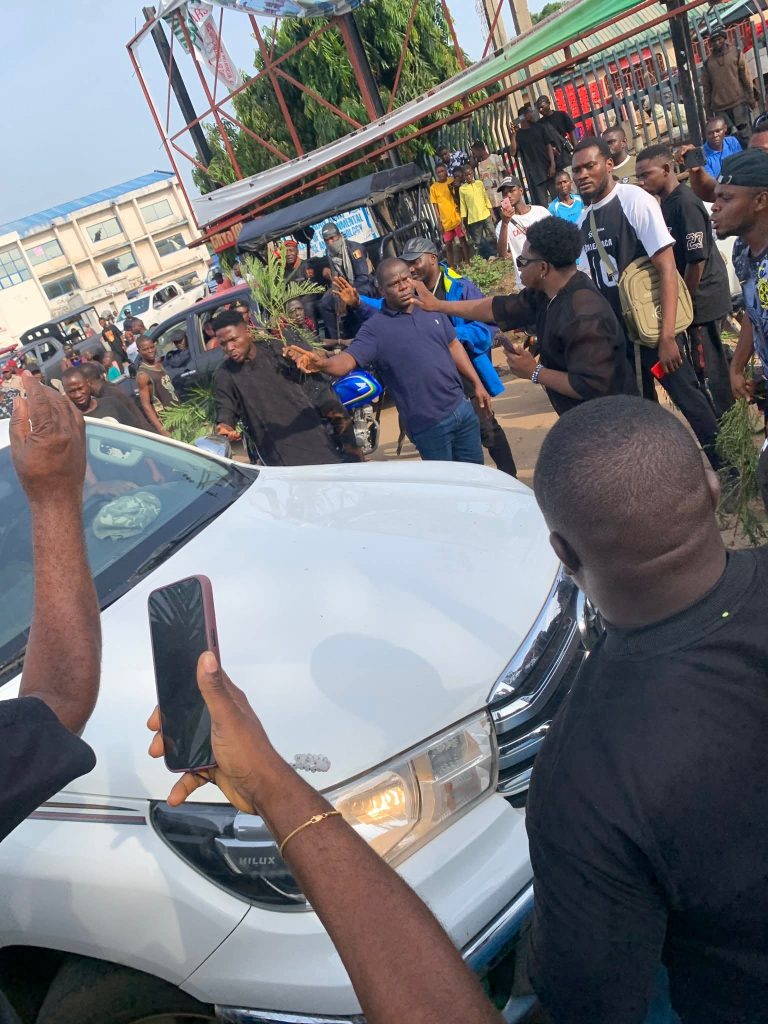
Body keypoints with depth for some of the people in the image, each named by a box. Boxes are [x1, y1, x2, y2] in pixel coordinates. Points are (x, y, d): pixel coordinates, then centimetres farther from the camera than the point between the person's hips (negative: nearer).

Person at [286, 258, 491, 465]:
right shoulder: (376, 328, -12)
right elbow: (348, 360, -24)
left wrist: (477, 384, 13)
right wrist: (322, 363, -46)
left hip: (461, 407, 5)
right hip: (430, 424, -5)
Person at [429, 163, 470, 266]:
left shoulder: (452, 181, 2)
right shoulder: (433, 187, 0)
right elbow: (435, 206, 1)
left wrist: (452, 191, -16)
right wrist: (439, 222, -5)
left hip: (456, 217, 0)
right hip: (445, 221, 0)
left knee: (463, 240, 4)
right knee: (449, 244, 5)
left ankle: (467, 263, 13)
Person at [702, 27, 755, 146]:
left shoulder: (736, 53, 8)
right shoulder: (708, 62, 11)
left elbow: (745, 77, 5)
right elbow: (706, 87, 11)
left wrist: (751, 96, -2)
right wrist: (708, 109, 7)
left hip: (739, 102, -1)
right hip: (719, 107, 1)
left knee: (745, 135, -4)